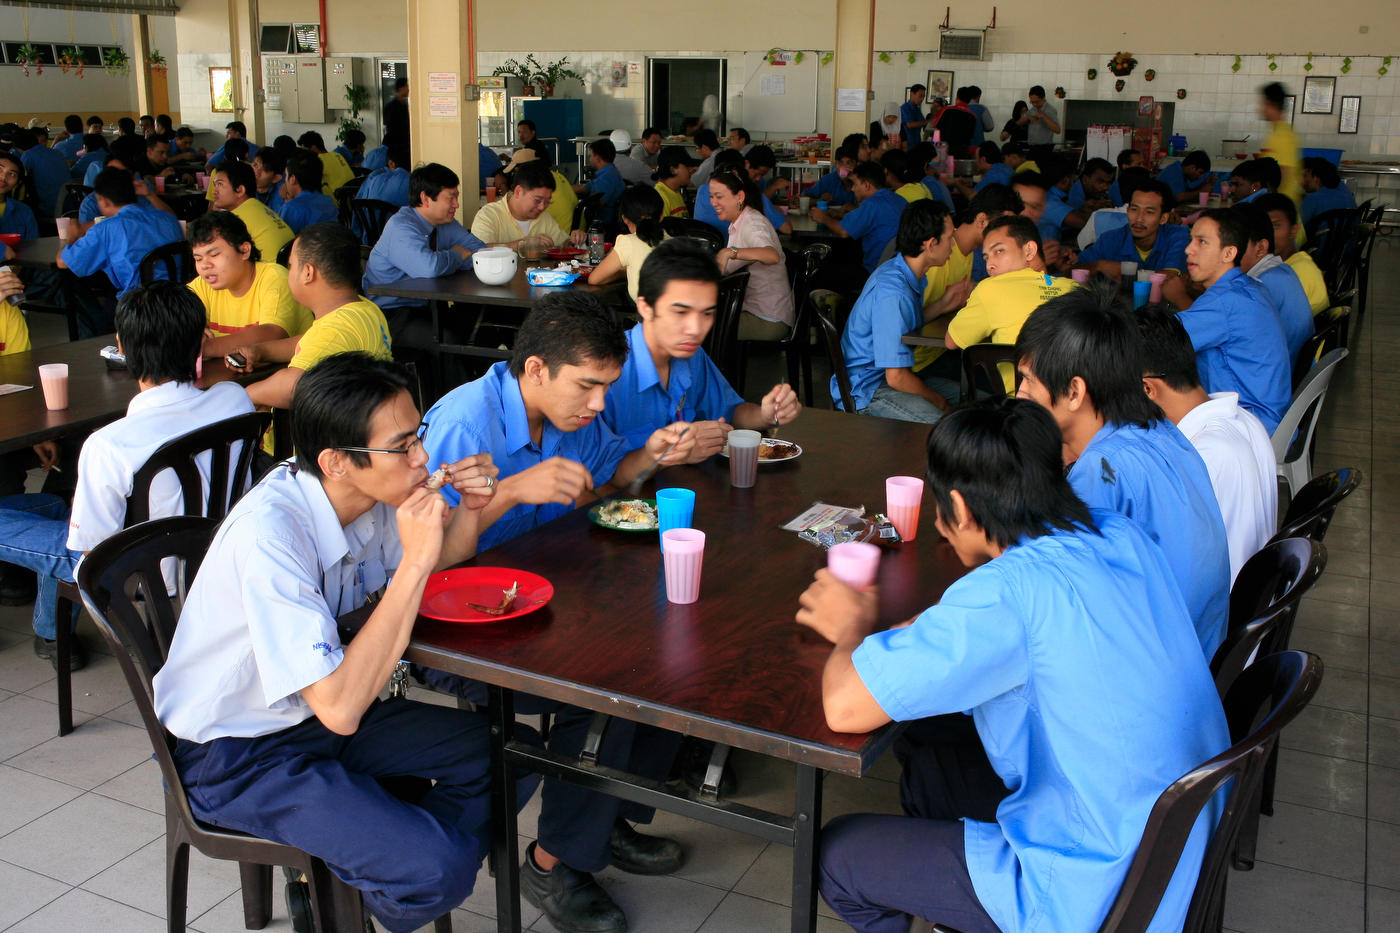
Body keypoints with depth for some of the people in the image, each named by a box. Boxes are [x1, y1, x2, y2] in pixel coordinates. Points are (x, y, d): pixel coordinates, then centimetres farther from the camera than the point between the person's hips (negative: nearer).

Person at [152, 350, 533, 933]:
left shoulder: (369, 490, -9)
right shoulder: (269, 534, -32)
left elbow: (445, 560, 13)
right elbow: (339, 707, -36)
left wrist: (470, 509, -11)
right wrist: (413, 563, -34)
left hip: (321, 709, 8)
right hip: (237, 757, -8)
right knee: (439, 871, -23)